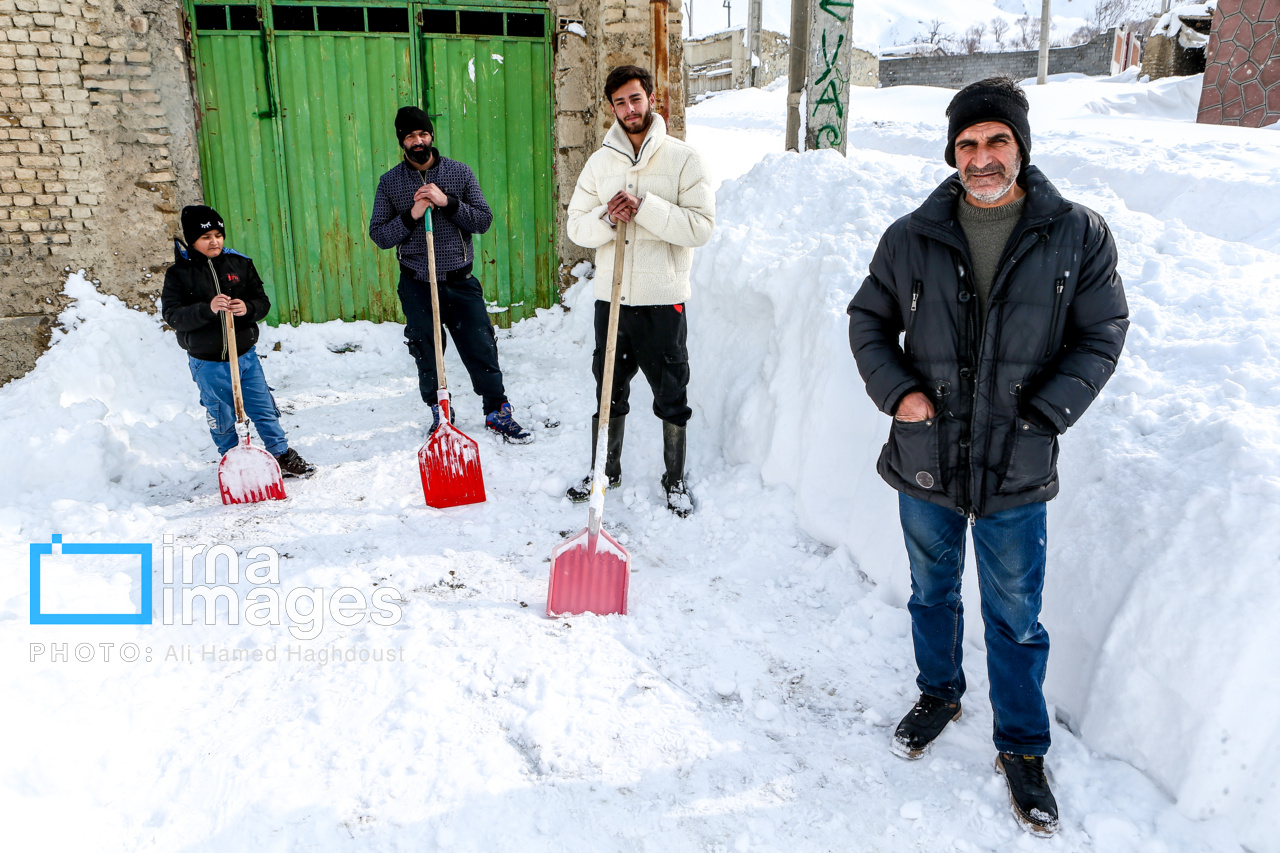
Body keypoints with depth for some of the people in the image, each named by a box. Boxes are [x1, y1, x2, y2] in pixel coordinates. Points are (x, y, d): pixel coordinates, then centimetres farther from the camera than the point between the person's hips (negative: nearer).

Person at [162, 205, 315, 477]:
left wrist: (248, 308, -19)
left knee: (264, 409, 9)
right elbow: (172, 314, -13)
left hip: (245, 355, 2)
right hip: (207, 363, -2)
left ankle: (282, 455, 24)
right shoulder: (178, 274, -5)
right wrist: (207, 309, -29)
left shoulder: (239, 263, 3)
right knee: (221, 419, 10)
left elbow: (263, 301, 4)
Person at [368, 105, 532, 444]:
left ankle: (498, 413, 16)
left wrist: (448, 202, -16)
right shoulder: (390, 182, 2)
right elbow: (379, 235, 0)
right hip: (417, 285, 0)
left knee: (481, 349, 1)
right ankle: (439, 412, 28)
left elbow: (484, 220, -2)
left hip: (461, 280, 0)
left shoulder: (459, 172, 2)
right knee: (427, 355, 8)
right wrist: (411, 216, -15)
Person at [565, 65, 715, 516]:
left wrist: (644, 207, -21)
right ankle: (606, 471, 33)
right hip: (610, 296, 3)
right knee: (609, 391, 15)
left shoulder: (682, 157, -4)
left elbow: (702, 226, -13)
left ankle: (675, 481, 24)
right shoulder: (600, 161, 8)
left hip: (663, 300, -3)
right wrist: (606, 219, -15)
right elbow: (576, 226, 6)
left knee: (671, 395, 7)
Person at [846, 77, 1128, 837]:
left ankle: (1024, 749, 33)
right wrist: (895, 390, -8)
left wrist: (1046, 412, -12)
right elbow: (869, 321, 7)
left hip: (1017, 471, -1)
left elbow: (1103, 336, 0)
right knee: (932, 594, 21)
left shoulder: (1078, 236, -6)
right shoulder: (914, 237, -3)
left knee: (1017, 620, 11)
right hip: (926, 461, 2)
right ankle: (939, 695, 47)